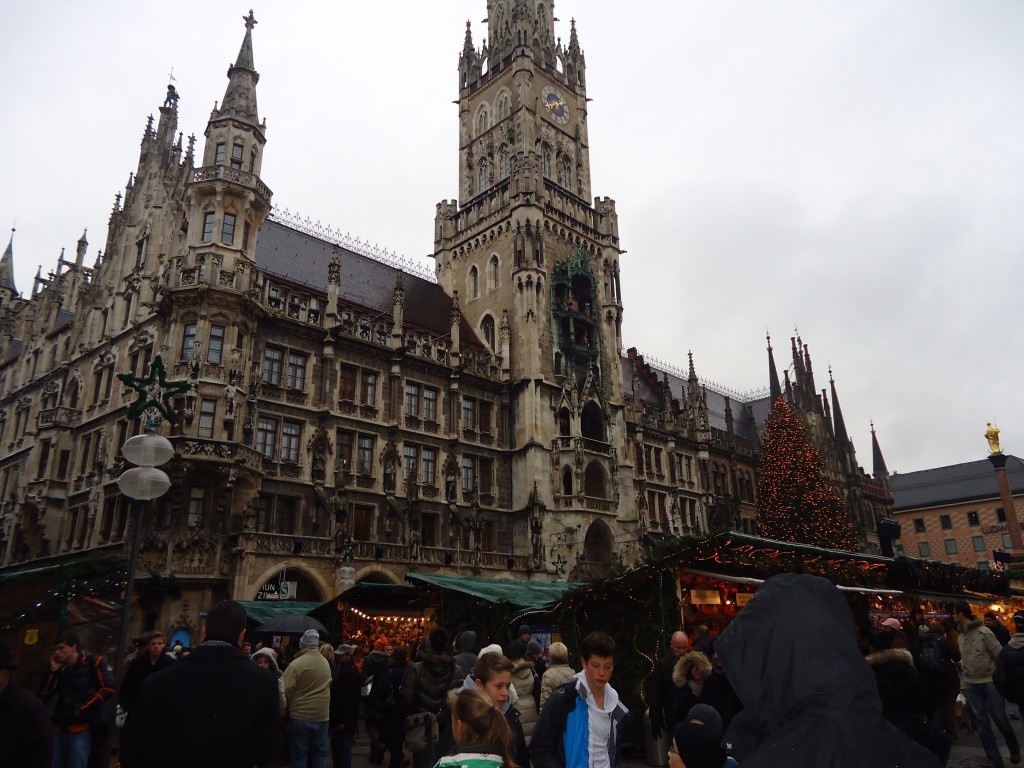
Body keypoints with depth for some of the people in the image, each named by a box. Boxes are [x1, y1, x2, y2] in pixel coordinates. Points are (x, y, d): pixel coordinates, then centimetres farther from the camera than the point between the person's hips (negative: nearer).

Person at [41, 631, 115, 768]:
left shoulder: (93, 662, -5)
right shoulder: (60, 667, 12)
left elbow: (108, 688, -12)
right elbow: (46, 694, 6)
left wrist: (83, 708, -12)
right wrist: (53, 671, -3)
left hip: (80, 729, -6)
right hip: (59, 728, 6)